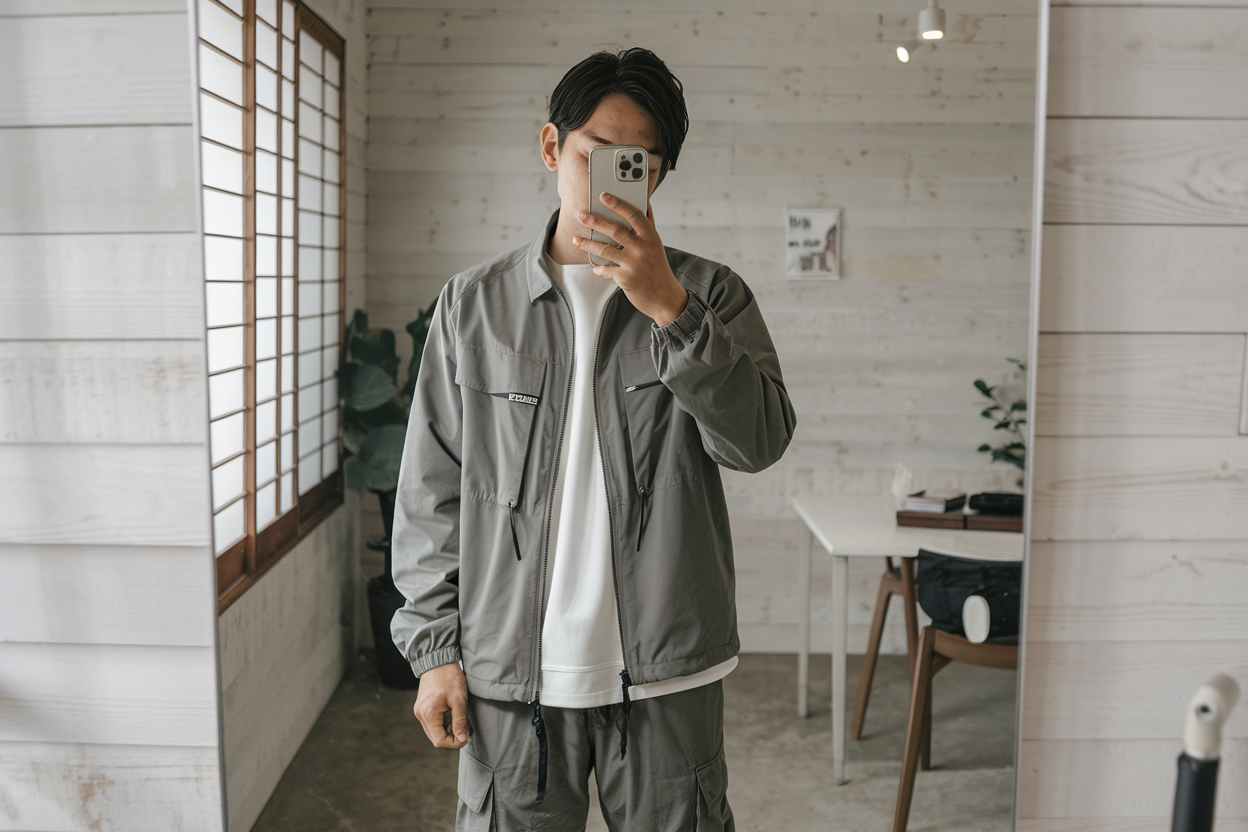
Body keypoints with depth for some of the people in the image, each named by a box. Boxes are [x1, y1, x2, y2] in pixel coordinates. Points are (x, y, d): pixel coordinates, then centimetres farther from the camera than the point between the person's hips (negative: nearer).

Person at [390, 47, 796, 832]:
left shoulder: (711, 295, 1)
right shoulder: (474, 303, 3)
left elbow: (761, 440, -13)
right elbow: (433, 492, 3)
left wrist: (669, 308, -22)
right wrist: (434, 649, 0)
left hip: (666, 673, 0)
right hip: (509, 672, 1)